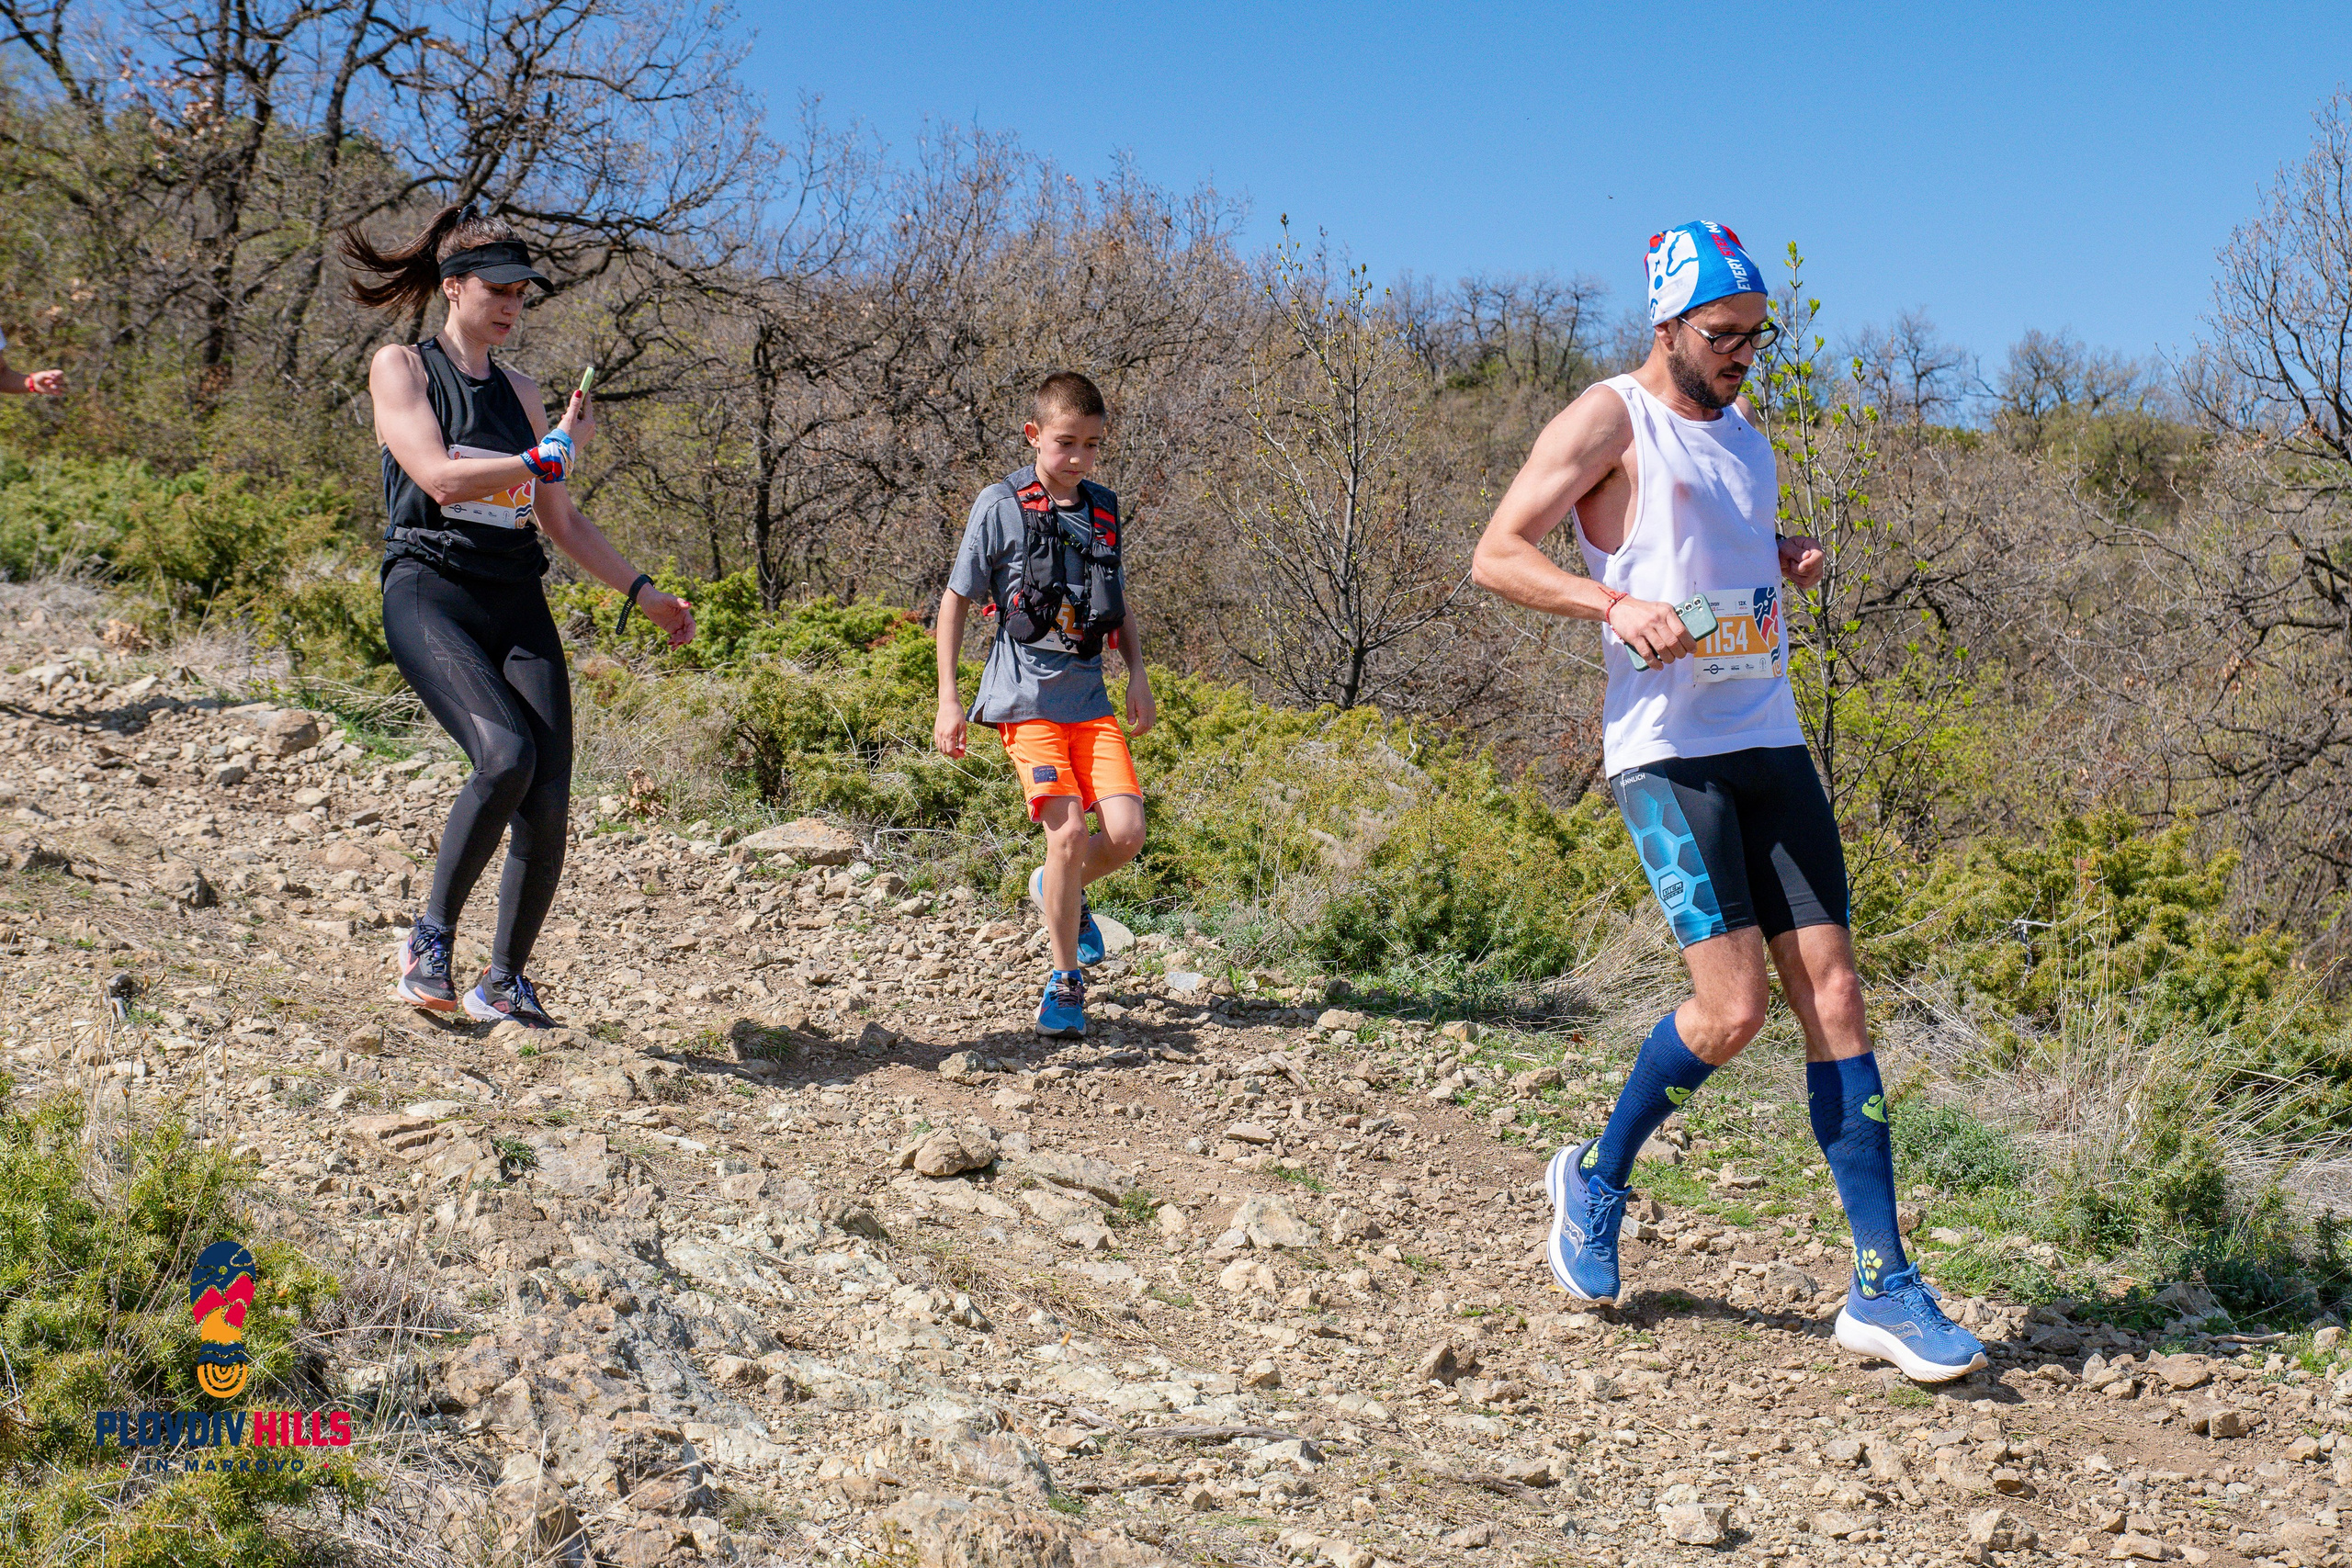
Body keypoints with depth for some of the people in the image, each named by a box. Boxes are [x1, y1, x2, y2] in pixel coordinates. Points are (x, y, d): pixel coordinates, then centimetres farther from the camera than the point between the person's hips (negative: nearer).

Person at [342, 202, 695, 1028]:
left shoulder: (519, 392, 21)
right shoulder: (401, 367, 6)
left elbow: (562, 521, 26)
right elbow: (440, 477, -10)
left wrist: (643, 592, 21)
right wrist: (553, 453, -3)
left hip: (517, 604, 5)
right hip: (430, 594, -5)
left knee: (549, 799, -9)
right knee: (506, 756, -28)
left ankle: (504, 981, 8)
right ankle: (429, 938, -11)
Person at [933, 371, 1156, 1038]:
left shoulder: (1103, 509, 10)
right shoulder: (1001, 506, -4)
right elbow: (955, 602, 1)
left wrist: (1139, 675, 11)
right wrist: (948, 700, -3)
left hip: (1090, 697, 5)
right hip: (1026, 697, -4)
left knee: (1126, 831, -10)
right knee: (1069, 832, -15)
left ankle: (1062, 891, 25)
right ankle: (1066, 982, 3)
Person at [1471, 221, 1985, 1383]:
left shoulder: (1746, 439, 20)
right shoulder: (1610, 419, -1)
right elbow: (1496, 556, -6)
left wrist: (1789, 562, 11)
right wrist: (1614, 603, -20)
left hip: (1770, 738, 7)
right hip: (1665, 748, -7)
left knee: (1833, 994, -1)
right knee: (1732, 1005, -14)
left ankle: (1883, 1285, 2)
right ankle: (1598, 1179, 15)